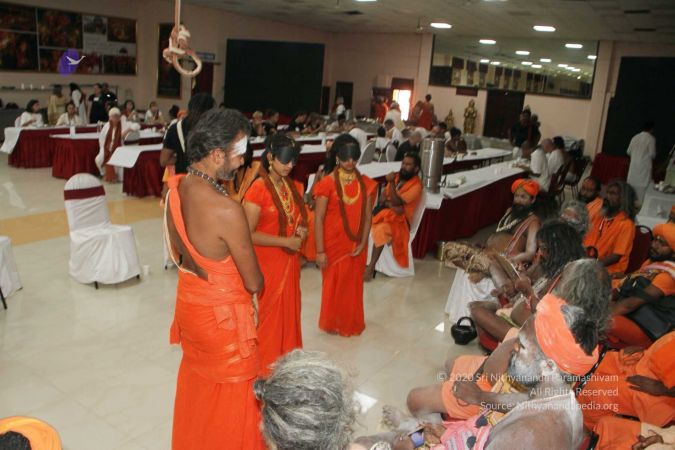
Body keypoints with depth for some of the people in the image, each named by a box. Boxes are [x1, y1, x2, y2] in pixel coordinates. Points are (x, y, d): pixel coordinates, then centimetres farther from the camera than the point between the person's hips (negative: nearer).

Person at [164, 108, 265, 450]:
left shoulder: (176, 188, -7)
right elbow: (253, 282, -19)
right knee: (230, 400, 15)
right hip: (222, 316, -8)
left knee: (198, 385, 29)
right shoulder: (226, 211, -30)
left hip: (188, 303, 8)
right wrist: (256, 281, 2)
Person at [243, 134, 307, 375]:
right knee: (270, 314, 5)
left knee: (290, 311, 15)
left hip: (291, 261, 6)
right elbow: (249, 234, -17)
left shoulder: (294, 186, 5)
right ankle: (267, 368, 23)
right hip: (267, 262, -6)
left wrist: (301, 230, -3)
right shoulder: (258, 189, -16)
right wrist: (285, 241, -19)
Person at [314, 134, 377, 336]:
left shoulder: (365, 183, -2)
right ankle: (333, 323, 33)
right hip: (333, 244, -3)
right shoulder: (328, 183, -13)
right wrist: (320, 251, -15)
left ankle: (352, 323, 37)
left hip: (355, 246, 3)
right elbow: (318, 219, -13)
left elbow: (367, 216, 1)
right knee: (333, 285, 11)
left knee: (353, 285, 16)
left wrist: (363, 244, -6)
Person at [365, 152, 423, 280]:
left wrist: (391, 182, -22)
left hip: (400, 219, -6)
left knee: (380, 229, -36)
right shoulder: (397, 177, 12)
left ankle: (371, 268, -31)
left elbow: (397, 202, -17)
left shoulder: (416, 186, -9)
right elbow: (383, 198, 7)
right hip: (385, 212, 6)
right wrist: (391, 205, -14)